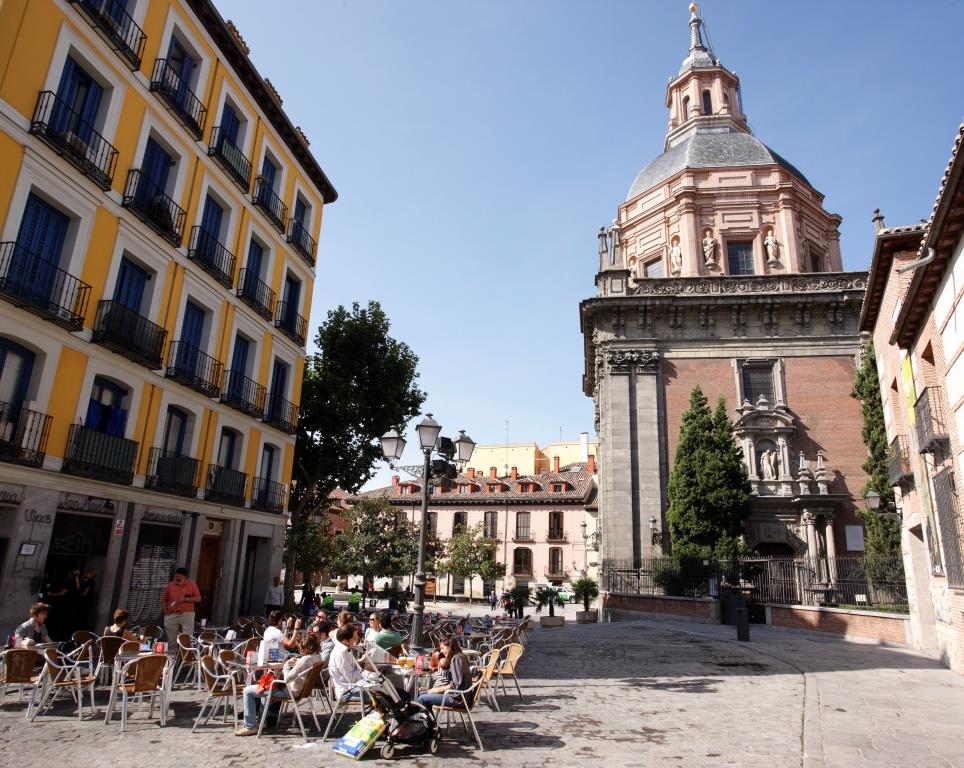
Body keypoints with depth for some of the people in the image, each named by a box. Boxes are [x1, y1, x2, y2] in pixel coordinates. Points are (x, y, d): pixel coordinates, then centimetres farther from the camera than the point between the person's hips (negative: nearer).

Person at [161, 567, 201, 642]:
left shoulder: (192, 584, -1)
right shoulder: (170, 585, 5)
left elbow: (198, 599, -2)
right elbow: (163, 600, 14)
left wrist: (185, 599, -15)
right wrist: (165, 610, -1)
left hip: (187, 614, -2)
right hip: (172, 615, 3)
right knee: (171, 639, 10)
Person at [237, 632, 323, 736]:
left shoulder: (305, 660, -30)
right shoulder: (318, 657, -4)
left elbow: (287, 679, -27)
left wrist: (287, 664, -14)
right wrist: (295, 664, 1)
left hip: (291, 691, -10)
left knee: (248, 691, -2)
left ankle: (250, 727, 7)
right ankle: (260, 719, 37)